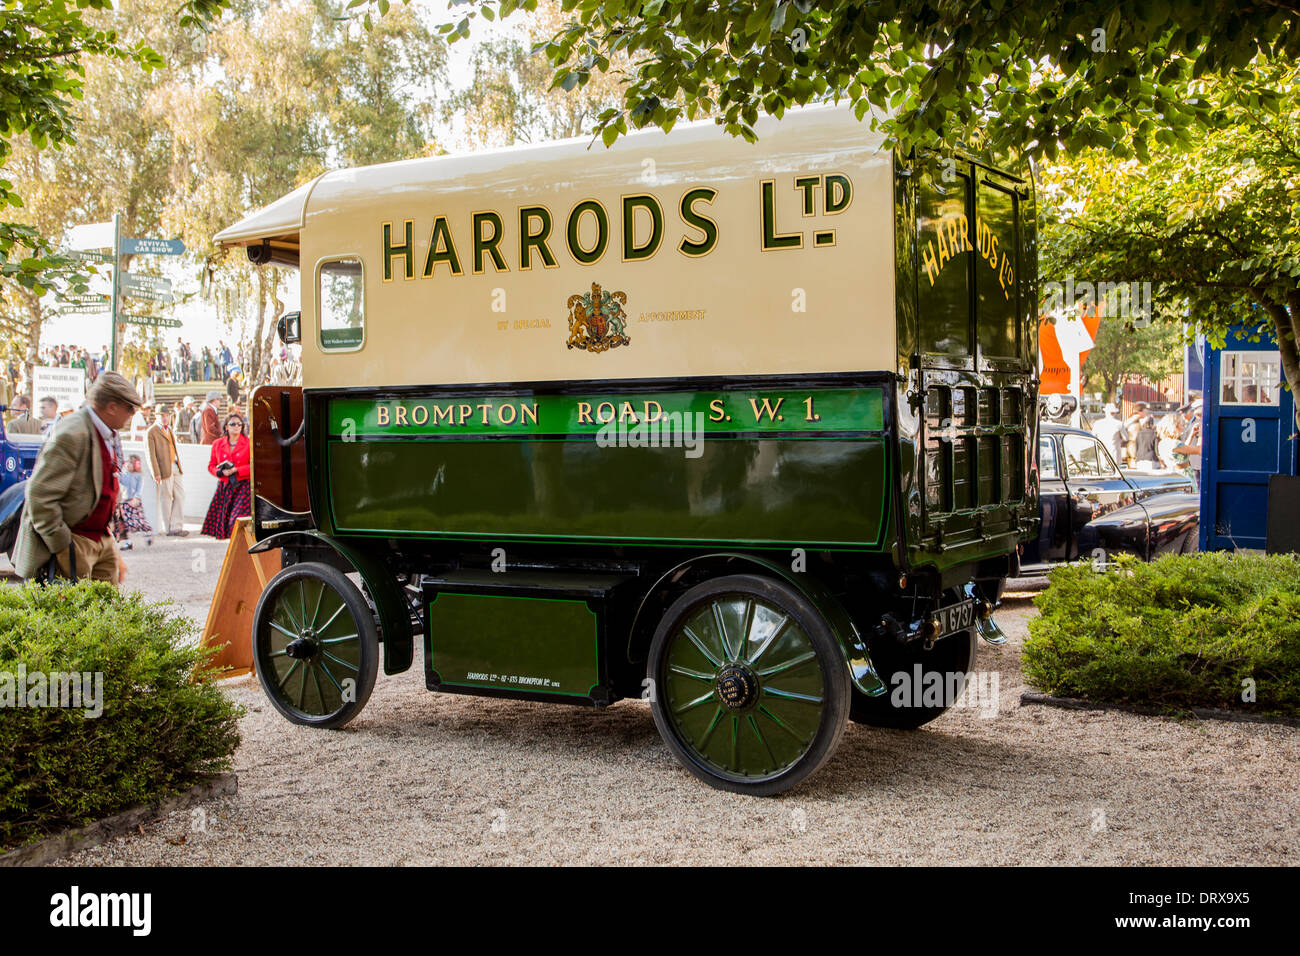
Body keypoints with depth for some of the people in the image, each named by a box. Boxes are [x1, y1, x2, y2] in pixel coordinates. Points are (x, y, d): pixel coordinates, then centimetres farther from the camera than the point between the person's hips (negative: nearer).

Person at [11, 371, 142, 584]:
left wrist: (114, 551, 17)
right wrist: (63, 548, -19)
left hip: (102, 539, 9)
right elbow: (40, 495, -22)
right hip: (74, 541, -9)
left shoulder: (108, 437, 11)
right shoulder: (72, 436, -19)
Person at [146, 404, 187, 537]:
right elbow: (151, 455, -12)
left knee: (180, 496, 3)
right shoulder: (151, 432, -8)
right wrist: (156, 473, -17)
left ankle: (176, 527, 7)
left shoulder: (169, 430, 18)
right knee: (166, 498, 1)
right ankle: (168, 529, 9)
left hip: (175, 467, 7)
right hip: (164, 469, -7)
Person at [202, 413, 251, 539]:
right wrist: (221, 471, -7)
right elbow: (211, 465, 15)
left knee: (239, 519, -14)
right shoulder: (217, 444, 11)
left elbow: (254, 466, -6)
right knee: (223, 518, -1)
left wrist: (236, 470, -14)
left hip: (243, 487, -4)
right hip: (224, 487, 4)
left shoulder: (249, 443, -1)